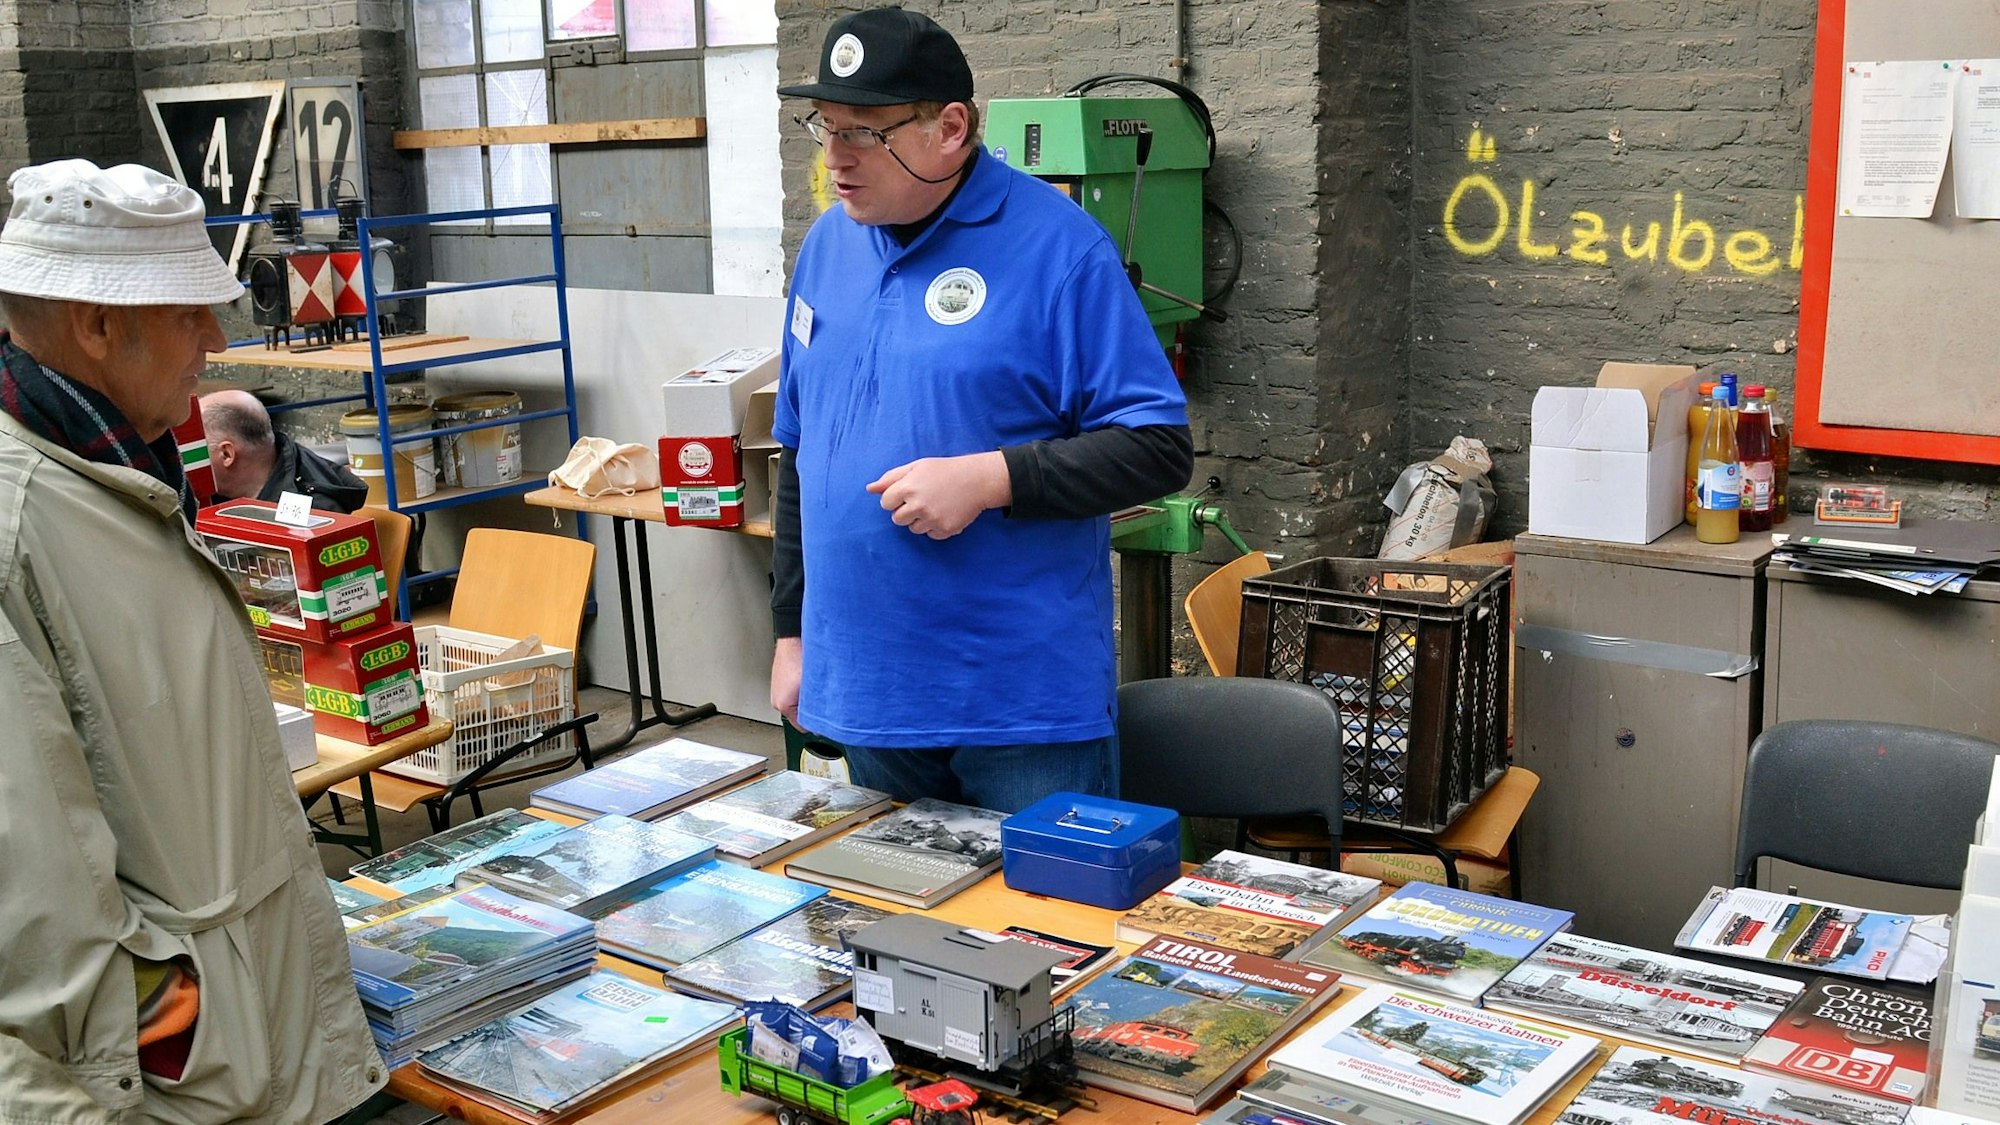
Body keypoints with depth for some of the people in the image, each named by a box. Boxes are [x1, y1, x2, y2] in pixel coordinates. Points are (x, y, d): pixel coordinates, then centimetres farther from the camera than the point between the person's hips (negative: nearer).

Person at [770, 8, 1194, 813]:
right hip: (865, 688, 6)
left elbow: (1160, 448, -12)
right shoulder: (828, 245, 8)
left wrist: (990, 478, -23)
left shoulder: (1056, 247, -11)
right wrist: (792, 629, 16)